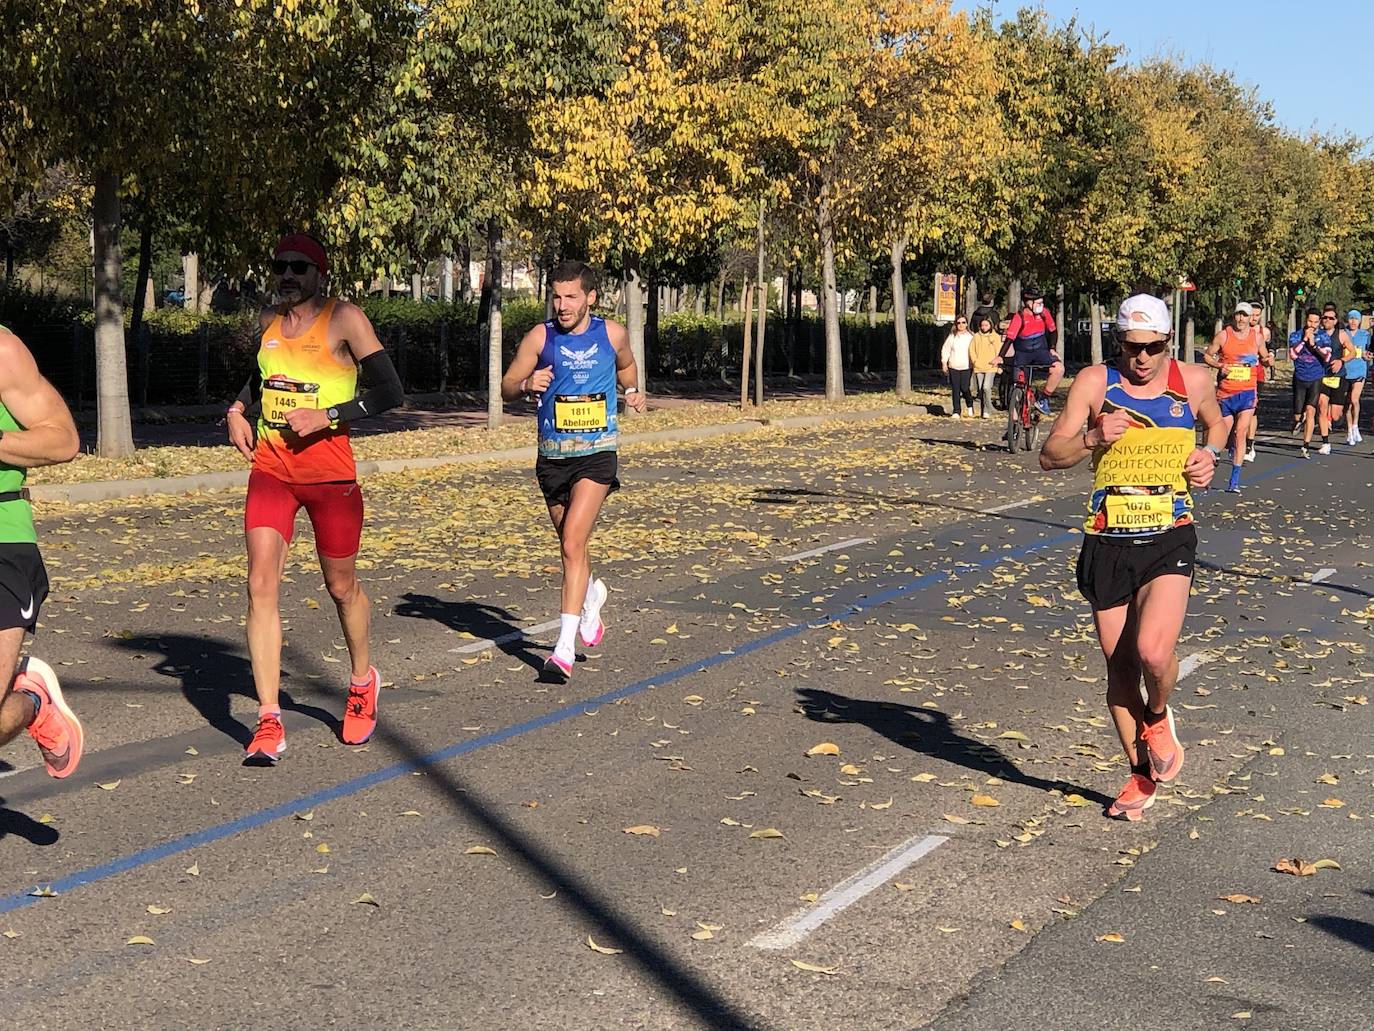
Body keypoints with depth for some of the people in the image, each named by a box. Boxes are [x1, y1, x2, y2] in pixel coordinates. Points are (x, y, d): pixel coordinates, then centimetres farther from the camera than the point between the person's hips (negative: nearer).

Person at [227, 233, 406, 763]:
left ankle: (363, 681, 40)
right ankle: (269, 722, -10)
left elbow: (390, 392, -11)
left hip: (330, 474, -4)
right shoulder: (268, 321, 10)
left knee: (342, 586, 11)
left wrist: (326, 417, -19)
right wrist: (237, 409, 11)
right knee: (261, 585, -11)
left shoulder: (344, 318, -7)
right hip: (270, 469, 4)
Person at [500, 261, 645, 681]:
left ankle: (565, 646, -18)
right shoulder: (540, 337, -2)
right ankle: (592, 594, 49)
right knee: (571, 546, 15)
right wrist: (527, 384, -19)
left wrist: (632, 391, 10)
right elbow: (506, 388, 0)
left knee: (572, 544, -17)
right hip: (553, 456, 2)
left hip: (597, 454, -2)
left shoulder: (612, 334, 1)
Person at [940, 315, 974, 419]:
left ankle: (969, 406, 15)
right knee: (955, 390, 1)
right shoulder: (952, 337, 7)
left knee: (964, 388, -13)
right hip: (953, 367, 2)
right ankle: (956, 412, 8)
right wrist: (944, 363, 4)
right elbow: (945, 350, 10)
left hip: (966, 367, -2)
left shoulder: (970, 337, 4)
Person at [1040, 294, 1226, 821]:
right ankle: (1141, 773, 26)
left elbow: (1216, 424, 26)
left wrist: (1209, 455, 5)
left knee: (1153, 651, -21)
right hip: (1109, 541, 1)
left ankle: (1158, 718, 14)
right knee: (1119, 664, 7)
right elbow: (1049, 455, -3)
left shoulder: (1194, 381, 3)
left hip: (1170, 539, -1)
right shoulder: (1095, 383, -2)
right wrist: (1092, 439, -22)